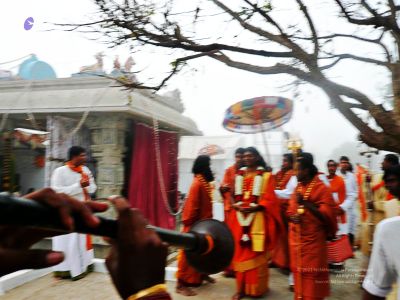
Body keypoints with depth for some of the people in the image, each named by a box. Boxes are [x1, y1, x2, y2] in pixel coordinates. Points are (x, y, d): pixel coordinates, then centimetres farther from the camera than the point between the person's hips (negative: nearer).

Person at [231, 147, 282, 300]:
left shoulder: (266, 176, 0)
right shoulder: (238, 175, 12)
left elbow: (269, 199, -7)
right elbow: (234, 196, 11)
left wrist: (254, 207, -20)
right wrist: (237, 206, -9)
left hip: (257, 219, -3)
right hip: (240, 218, 4)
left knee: (256, 253, 1)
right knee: (240, 253, 6)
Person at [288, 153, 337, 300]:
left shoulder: (322, 189, -11)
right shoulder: (298, 188, 9)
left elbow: (326, 216, -17)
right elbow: (291, 211, 15)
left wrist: (305, 203, -25)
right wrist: (292, 217, -8)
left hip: (313, 241, -6)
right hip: (296, 239, 6)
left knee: (312, 276, 0)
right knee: (299, 273, 14)